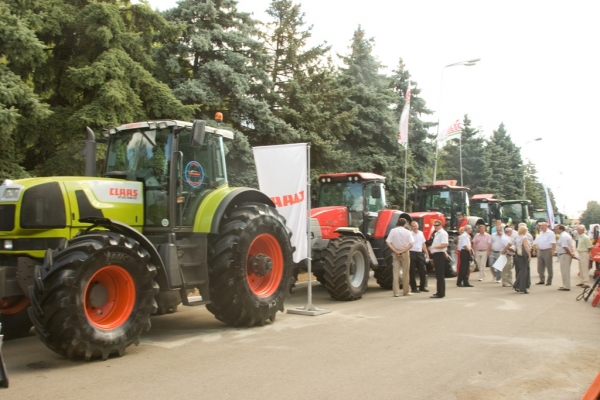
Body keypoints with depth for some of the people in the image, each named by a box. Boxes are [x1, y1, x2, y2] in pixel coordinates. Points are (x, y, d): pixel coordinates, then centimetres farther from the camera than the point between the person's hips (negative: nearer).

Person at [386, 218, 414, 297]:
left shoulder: (393, 231, -1)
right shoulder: (407, 232, -5)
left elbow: (388, 243, -8)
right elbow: (410, 245, -14)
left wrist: (396, 251, -10)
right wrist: (402, 251, -12)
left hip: (396, 254, 1)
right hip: (405, 254, -1)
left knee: (395, 273, 3)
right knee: (405, 273, 9)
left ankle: (396, 292, 1)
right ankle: (406, 291, 16)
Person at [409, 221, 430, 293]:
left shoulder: (421, 233, 12)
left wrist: (426, 253, 17)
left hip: (420, 253, 6)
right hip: (412, 253, -6)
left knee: (422, 271, 10)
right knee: (412, 272, 0)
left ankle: (422, 287, 22)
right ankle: (413, 288, 8)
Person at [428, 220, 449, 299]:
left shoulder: (443, 233, -11)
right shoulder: (437, 233, 19)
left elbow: (445, 245, -22)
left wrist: (433, 247, -25)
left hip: (440, 255, -10)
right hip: (436, 255, 10)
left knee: (440, 275, -9)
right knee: (438, 274, 14)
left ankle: (441, 293, -7)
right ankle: (439, 292, 21)